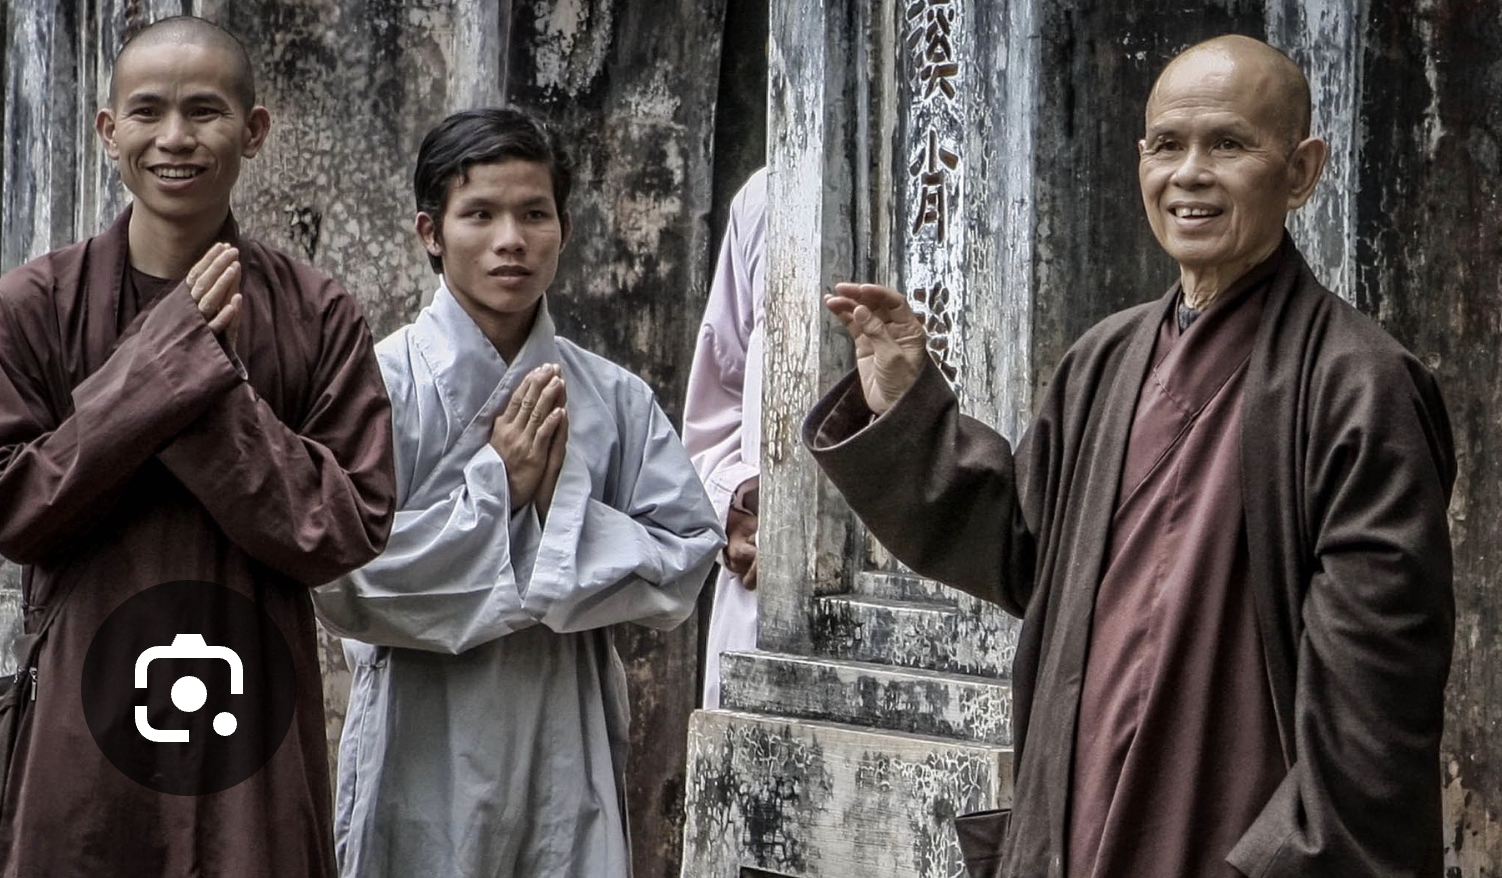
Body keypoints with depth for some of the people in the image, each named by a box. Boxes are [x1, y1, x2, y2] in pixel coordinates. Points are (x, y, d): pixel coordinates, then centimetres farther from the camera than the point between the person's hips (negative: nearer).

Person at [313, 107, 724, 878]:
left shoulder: (615, 399, 4)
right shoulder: (382, 383, -7)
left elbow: (685, 563, -1)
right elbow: (341, 579, -15)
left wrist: (564, 504, -13)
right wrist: (497, 488, -14)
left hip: (569, 747, 3)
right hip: (424, 750, -3)